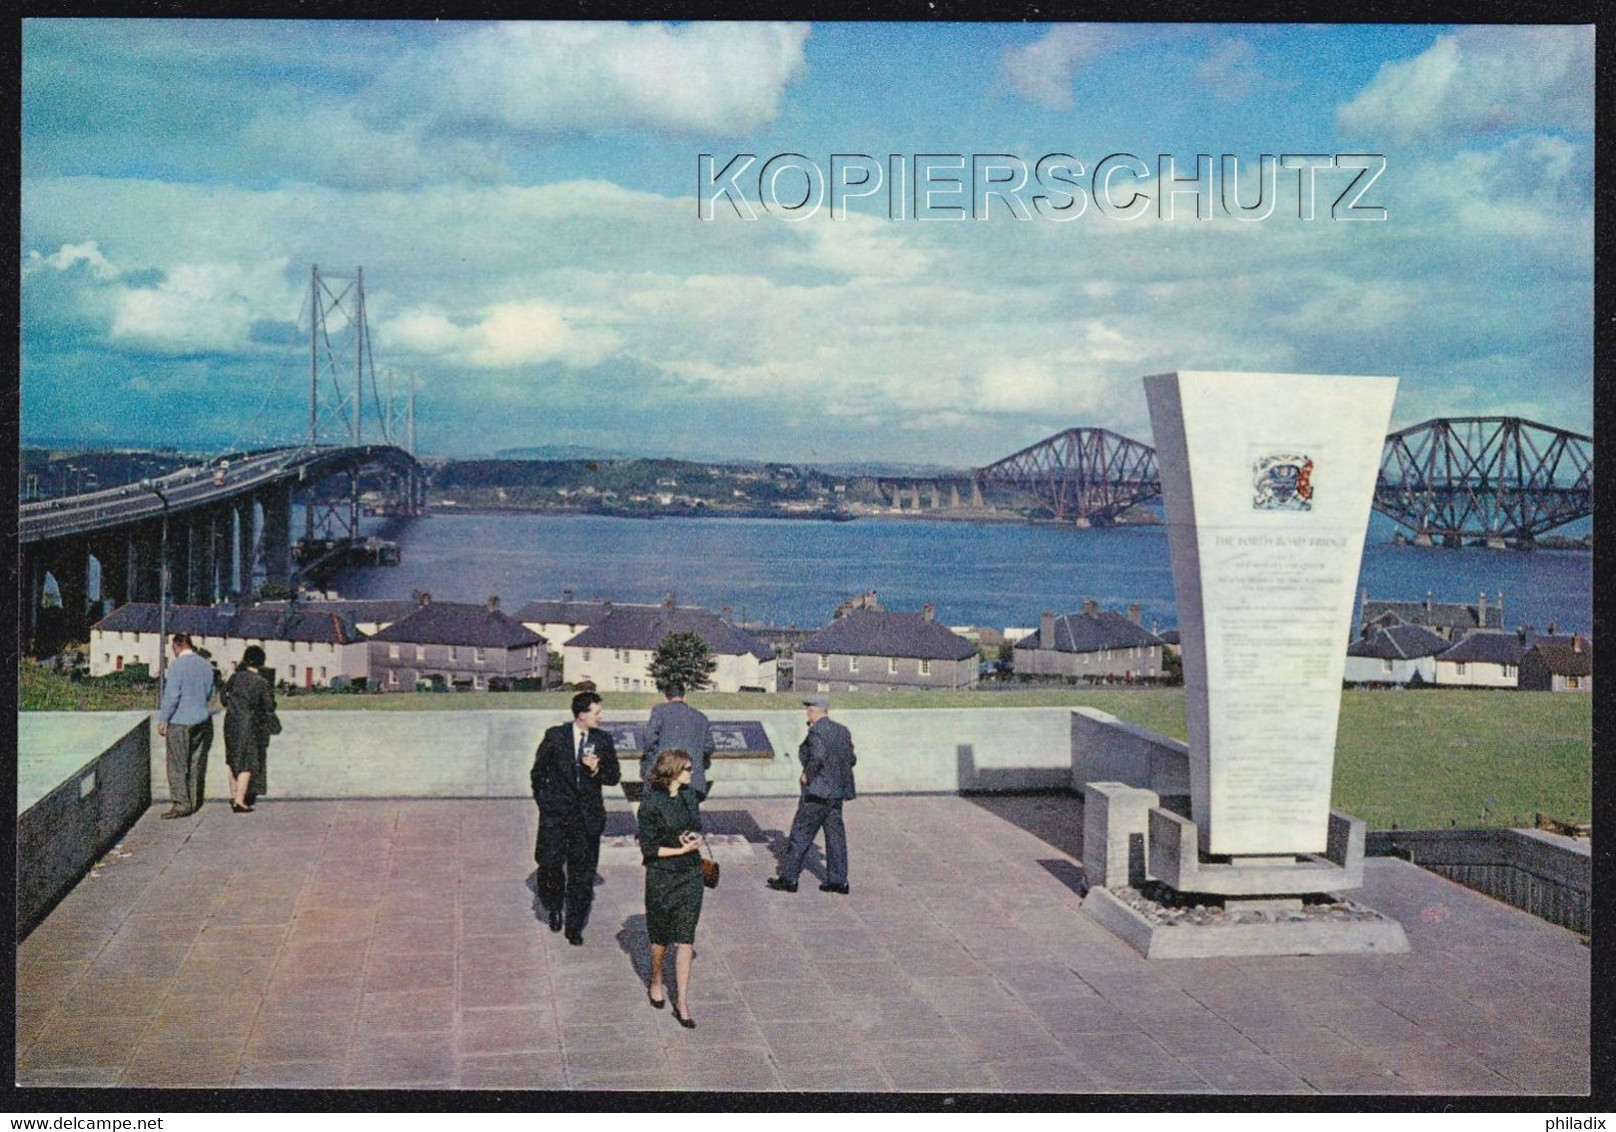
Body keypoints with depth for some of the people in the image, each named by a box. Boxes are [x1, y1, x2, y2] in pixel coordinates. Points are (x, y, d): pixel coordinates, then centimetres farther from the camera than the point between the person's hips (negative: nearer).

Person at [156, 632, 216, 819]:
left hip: (180, 721, -6)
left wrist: (162, 719, -8)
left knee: (177, 765, 0)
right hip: (202, 719, 6)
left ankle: (180, 803, -3)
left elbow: (171, 696, -15)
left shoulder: (177, 666, -14)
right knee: (197, 763, 13)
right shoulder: (206, 666, 5)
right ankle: (195, 802, 18)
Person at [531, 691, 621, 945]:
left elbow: (614, 778, 5)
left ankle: (574, 926, 15)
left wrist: (597, 770, -14)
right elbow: (538, 771, 8)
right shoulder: (555, 736, -3)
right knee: (549, 864, -6)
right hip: (556, 813, -1)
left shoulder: (603, 740, 2)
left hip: (587, 816, 2)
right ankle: (555, 909, 22)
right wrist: (543, 800, 4)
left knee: (582, 872, 4)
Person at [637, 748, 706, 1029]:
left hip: (691, 874, 4)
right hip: (661, 877, -4)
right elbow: (648, 848, -12)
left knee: (685, 939, 0)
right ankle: (656, 983, 39)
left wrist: (694, 838, -6)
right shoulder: (651, 804, -14)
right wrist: (681, 849, -19)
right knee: (661, 937, 12)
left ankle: (682, 1003, 2)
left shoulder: (688, 796, 4)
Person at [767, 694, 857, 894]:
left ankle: (788, 878, 4)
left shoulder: (817, 730, -14)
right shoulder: (843, 731, 11)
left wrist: (807, 775, -15)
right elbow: (851, 759, 11)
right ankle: (838, 881, 12)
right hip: (837, 791, 8)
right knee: (835, 834, 11)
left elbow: (818, 755, -28)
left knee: (801, 834, 0)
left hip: (817, 792, -8)